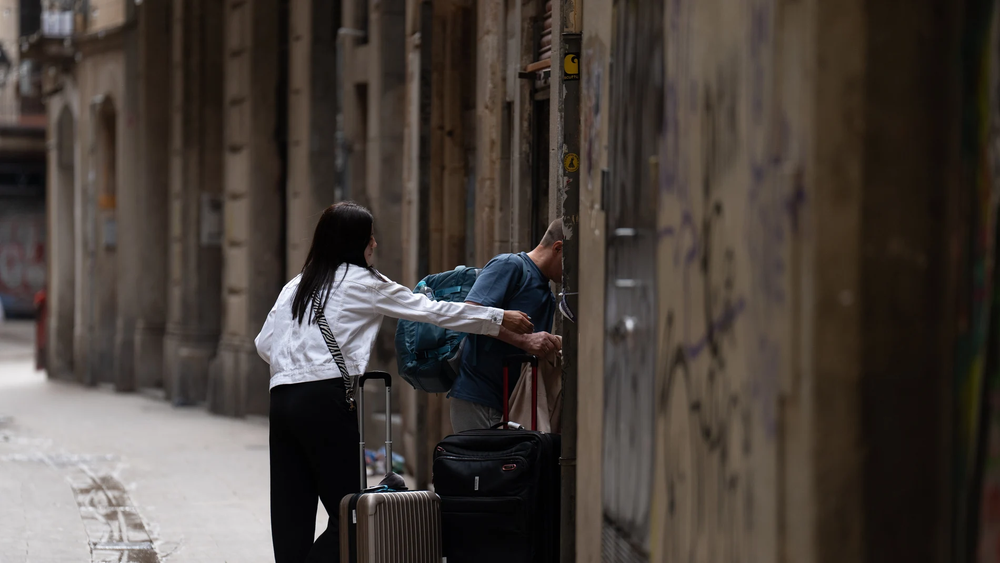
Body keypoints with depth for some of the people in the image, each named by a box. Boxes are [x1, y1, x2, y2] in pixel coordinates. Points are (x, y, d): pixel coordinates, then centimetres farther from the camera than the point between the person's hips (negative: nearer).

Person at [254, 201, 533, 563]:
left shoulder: (296, 286, 20)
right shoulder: (362, 282, 4)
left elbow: (264, 344, 16)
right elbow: (433, 311, 7)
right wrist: (500, 319, 13)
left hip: (282, 398, 7)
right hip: (325, 400, -7)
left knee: (292, 516, 4)